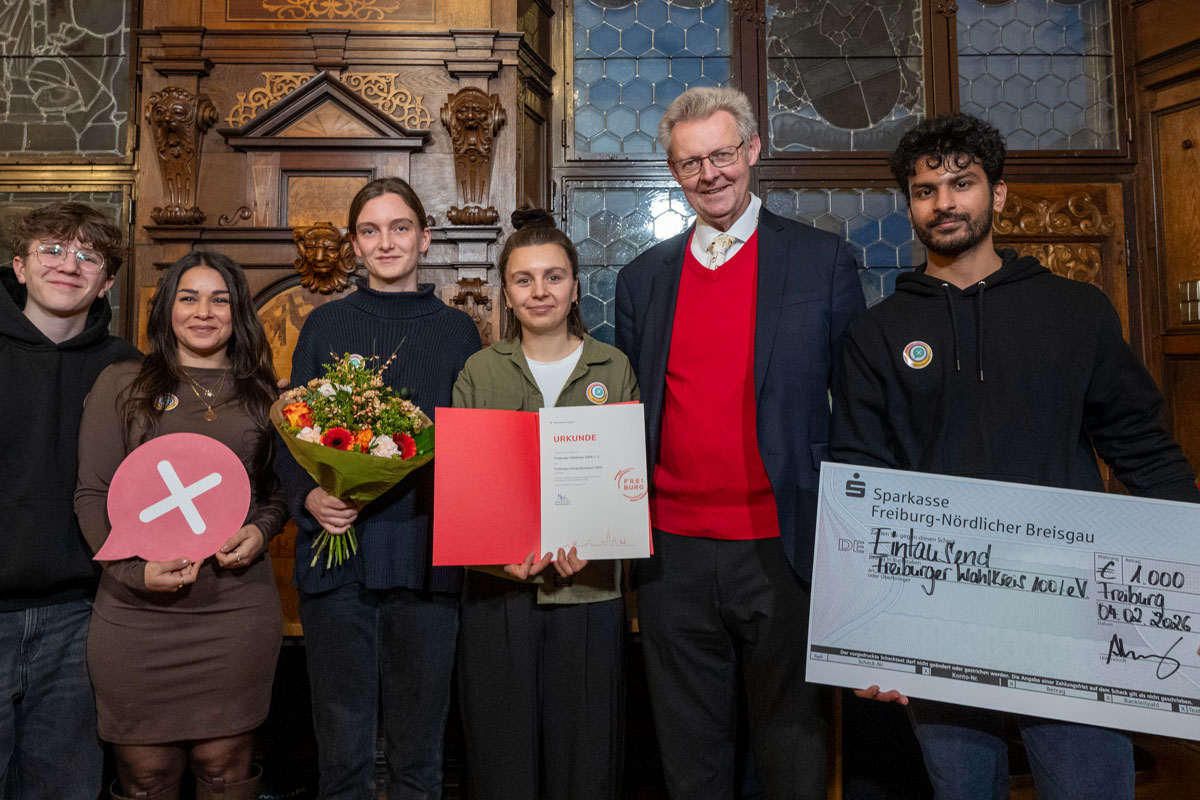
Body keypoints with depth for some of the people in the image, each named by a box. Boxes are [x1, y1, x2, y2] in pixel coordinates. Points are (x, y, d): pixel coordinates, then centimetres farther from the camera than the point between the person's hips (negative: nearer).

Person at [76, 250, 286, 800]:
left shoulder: (261, 395, 10)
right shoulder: (121, 385, 4)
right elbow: (92, 495, 1)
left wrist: (261, 530, -7)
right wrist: (134, 570, -12)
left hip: (238, 609, 1)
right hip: (137, 614, -1)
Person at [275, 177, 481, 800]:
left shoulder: (457, 330, 7)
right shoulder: (324, 326, 7)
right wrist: (309, 498, -12)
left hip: (427, 556, 0)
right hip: (338, 553, 0)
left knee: (419, 748, 11)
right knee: (342, 747, 9)